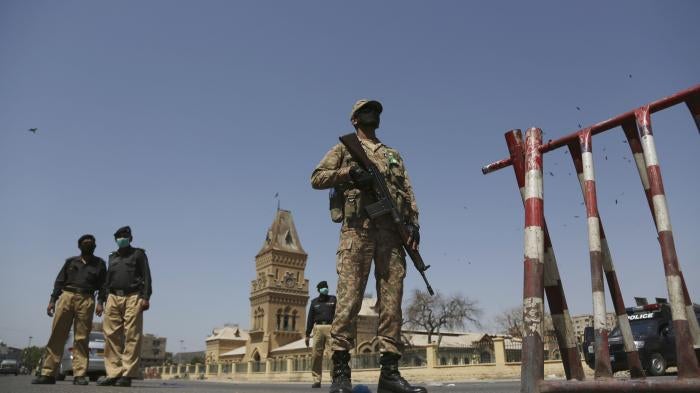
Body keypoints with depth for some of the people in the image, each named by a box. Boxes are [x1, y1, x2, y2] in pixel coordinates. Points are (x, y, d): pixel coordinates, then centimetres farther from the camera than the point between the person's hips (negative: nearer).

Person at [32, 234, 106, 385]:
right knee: (57, 335, -5)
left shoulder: (99, 263, 15)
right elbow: (59, 281, 15)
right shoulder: (70, 261, 19)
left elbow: (103, 284, 8)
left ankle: (79, 375, -6)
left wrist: (100, 302, -6)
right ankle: (48, 373, -2)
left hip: (86, 300, -1)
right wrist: (52, 300, 4)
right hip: (66, 296, 2)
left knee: (81, 338, -5)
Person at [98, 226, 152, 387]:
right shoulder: (112, 257, 24)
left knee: (132, 336, -8)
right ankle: (114, 373, 1)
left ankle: (127, 375, -8)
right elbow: (108, 279, 22)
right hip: (113, 297, 5)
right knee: (112, 335, -3)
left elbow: (146, 276, 2)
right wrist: (106, 298, 10)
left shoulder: (138, 254, 11)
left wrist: (145, 297, -10)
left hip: (133, 297, -4)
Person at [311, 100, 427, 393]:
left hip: (392, 229, 4)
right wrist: (350, 173, -9)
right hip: (358, 226, -4)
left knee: (392, 299, -3)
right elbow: (317, 178, 7)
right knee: (349, 296, -11)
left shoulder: (394, 155, 29)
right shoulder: (344, 148, 19)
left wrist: (413, 223, 1)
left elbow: (408, 192, 19)